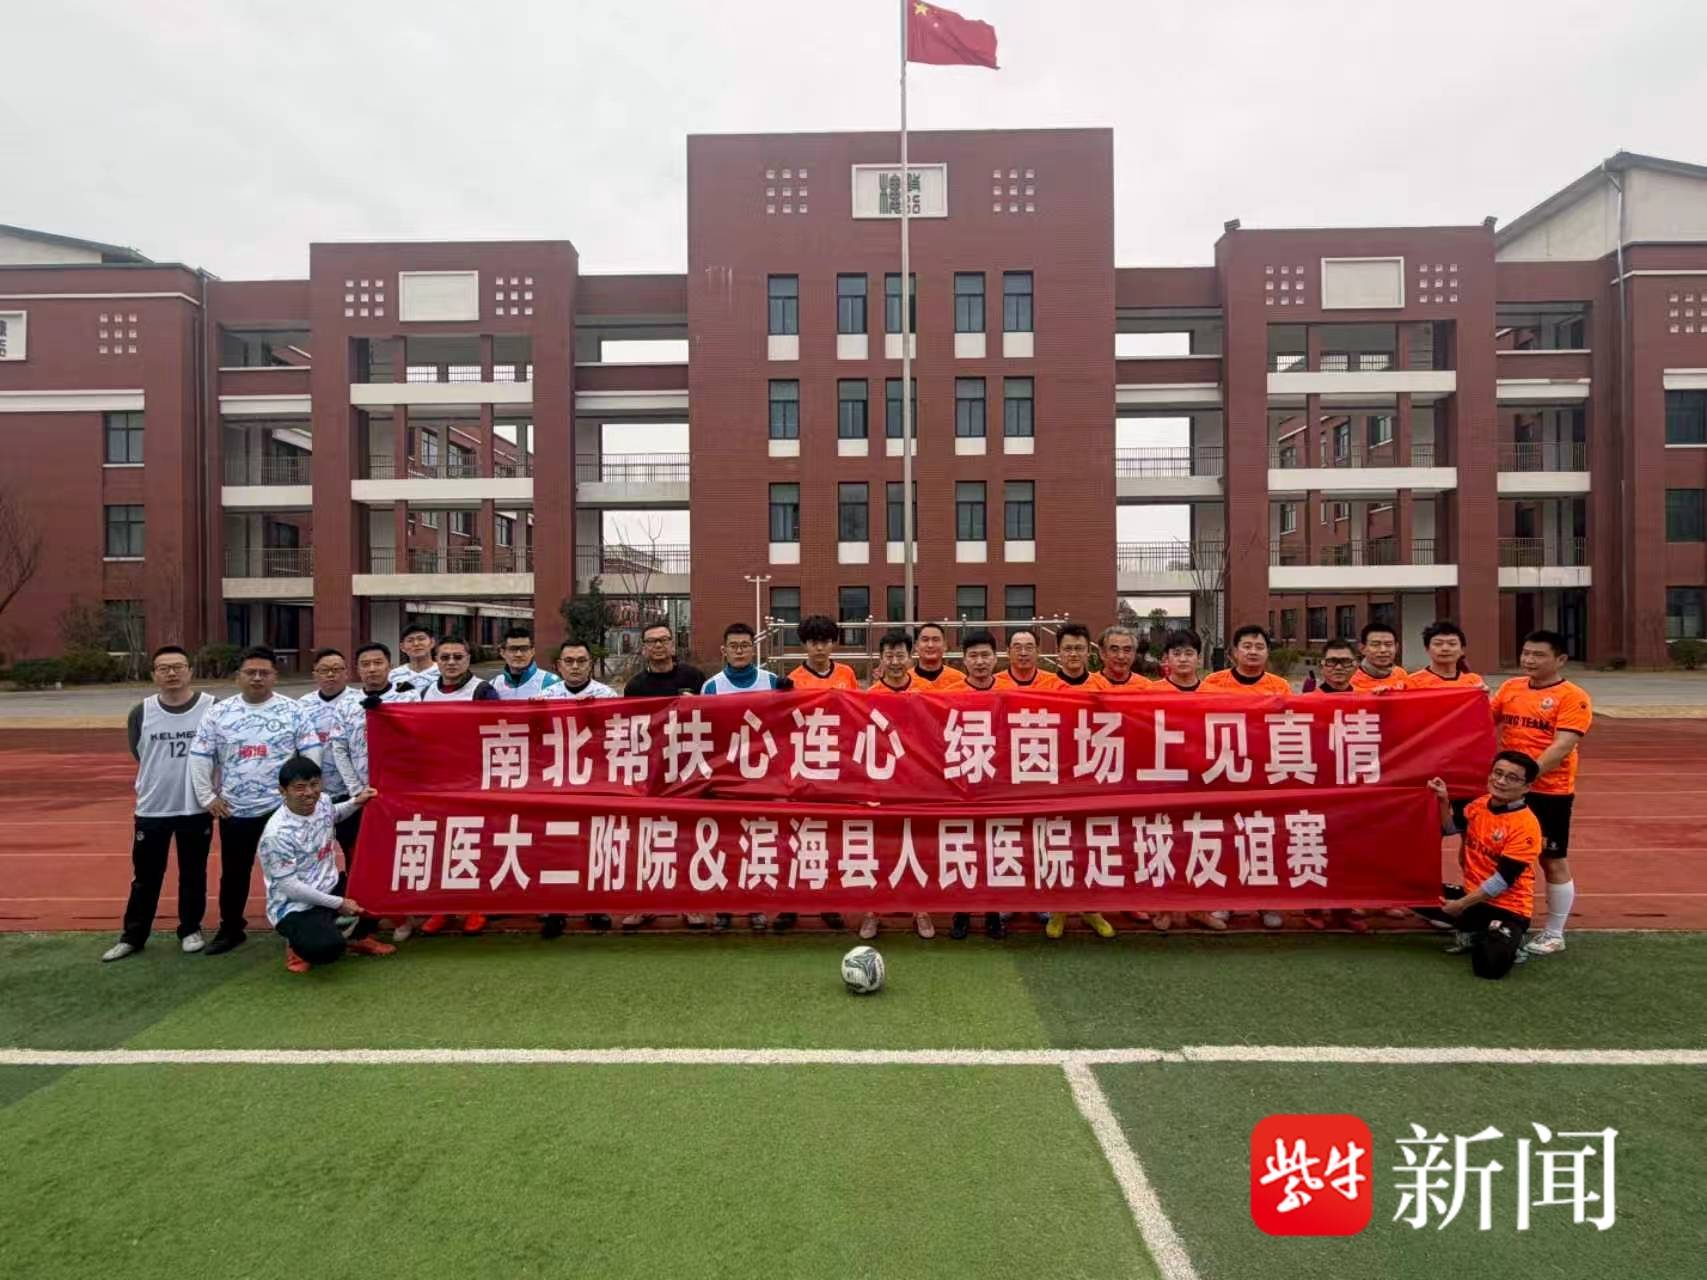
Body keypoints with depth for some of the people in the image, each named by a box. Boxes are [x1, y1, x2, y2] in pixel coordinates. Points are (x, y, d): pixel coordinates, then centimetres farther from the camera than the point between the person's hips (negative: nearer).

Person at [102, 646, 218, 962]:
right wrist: (163, 779, 7)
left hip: (197, 808, -1)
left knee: (193, 874, 12)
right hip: (151, 809, 1)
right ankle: (132, 936, 26)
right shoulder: (141, 713, -3)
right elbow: (138, 755, 10)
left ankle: (190, 929, 26)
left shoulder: (212, 708, -8)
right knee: (145, 876, 11)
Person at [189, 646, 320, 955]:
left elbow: (312, 753, -3)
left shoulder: (292, 710, -3)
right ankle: (230, 929, 31)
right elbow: (199, 757, 4)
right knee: (234, 872, 15)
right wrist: (207, 797, 0)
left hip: (283, 808, -2)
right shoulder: (219, 713, 1)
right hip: (235, 811, 2)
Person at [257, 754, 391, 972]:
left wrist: (355, 803, 9)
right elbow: (289, 886, -22)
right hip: (295, 907, -8)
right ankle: (298, 946, 5)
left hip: (330, 887, 8)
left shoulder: (323, 803, -4)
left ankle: (358, 939, 18)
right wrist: (338, 903, -19)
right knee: (327, 947, -33)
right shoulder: (277, 834, -26)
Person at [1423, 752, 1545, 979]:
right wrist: (1444, 801, -3)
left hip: (1507, 907, -7)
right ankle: (1472, 932, 13)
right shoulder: (1480, 804, 2)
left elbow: (1503, 880, -20)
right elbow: (1449, 829, 16)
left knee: (1490, 966, -26)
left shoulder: (1526, 825, -19)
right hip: (1472, 894, 7)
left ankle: (1506, 939, 10)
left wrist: (1461, 905, -16)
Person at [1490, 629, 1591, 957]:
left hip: (1550, 792, -5)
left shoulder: (1573, 696, -10)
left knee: (1553, 862, 7)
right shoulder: (1511, 687, 7)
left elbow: (1562, 747, -19)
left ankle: (1554, 934, 20)